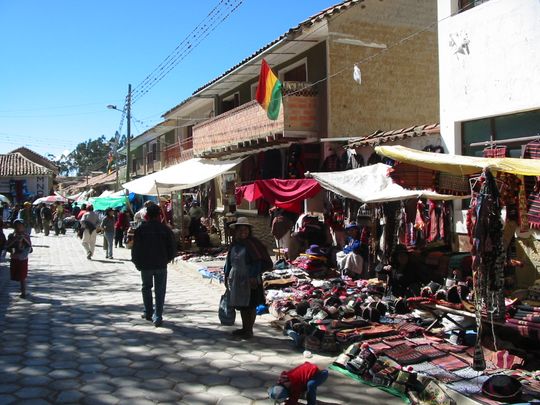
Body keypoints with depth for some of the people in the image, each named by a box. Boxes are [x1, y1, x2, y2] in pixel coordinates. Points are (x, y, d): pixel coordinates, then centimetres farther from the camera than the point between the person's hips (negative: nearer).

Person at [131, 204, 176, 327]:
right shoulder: (165, 229, -4)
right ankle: (158, 317, 1)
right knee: (160, 291, 5)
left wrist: (137, 262, 9)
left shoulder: (141, 229, -6)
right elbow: (173, 247, -1)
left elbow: (135, 248, -5)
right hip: (161, 265, 0)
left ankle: (148, 313, 27)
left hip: (145, 264, 0)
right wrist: (167, 259, 15)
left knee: (146, 288, 20)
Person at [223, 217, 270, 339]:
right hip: (236, 279, 7)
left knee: (250, 306, 1)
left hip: (249, 280, -7)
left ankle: (249, 330, 12)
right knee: (241, 305, 15)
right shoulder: (234, 244, 10)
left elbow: (258, 261, -14)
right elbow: (229, 261, 17)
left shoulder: (252, 243, -10)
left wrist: (254, 277, -19)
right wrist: (227, 276, 15)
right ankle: (244, 328, 28)